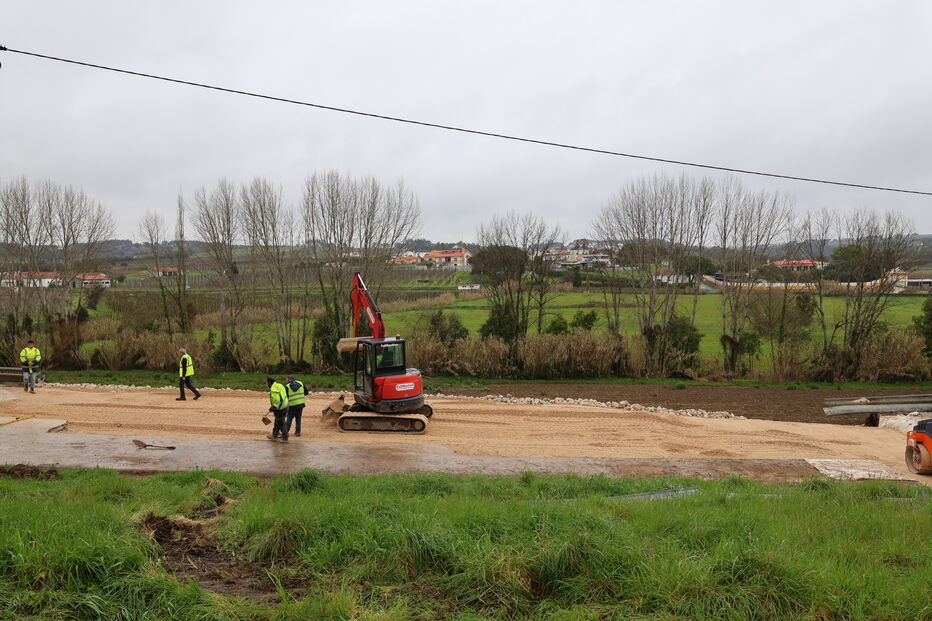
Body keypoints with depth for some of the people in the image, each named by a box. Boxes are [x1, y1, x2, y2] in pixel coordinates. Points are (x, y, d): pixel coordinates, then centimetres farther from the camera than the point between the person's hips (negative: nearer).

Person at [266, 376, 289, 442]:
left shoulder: (273, 390, -23)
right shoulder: (279, 385, 7)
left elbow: (277, 401, -29)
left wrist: (272, 408, -15)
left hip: (280, 409, -10)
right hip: (284, 406, 10)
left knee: (281, 423, 2)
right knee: (277, 422, 22)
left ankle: (285, 438, 10)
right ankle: (274, 435, 34)